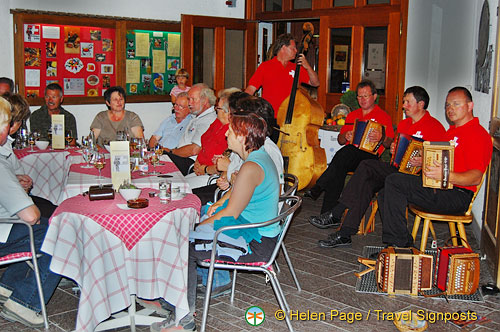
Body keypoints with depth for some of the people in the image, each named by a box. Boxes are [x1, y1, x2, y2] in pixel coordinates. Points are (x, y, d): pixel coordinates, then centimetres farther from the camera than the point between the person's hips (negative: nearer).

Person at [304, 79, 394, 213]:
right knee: (338, 168, -33)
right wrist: (345, 137, 2)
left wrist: (381, 138, -21)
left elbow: (390, 143, 2)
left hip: (369, 156, -4)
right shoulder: (352, 115, 28)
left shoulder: (383, 117, 13)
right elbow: (340, 140, 26)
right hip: (348, 158, 4)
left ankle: (318, 187, -40)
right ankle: (329, 214, -40)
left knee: (347, 151, -37)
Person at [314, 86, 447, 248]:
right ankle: (344, 234, -25)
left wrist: (423, 162, -26)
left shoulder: (434, 126, -4)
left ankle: (335, 215, -22)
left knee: (366, 166, -25)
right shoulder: (403, 124, 20)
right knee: (368, 183, -23)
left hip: (414, 176, -7)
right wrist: (393, 149, 8)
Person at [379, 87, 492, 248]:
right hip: (439, 189, 10)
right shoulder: (452, 130, 22)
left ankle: (398, 244, -16)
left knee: (393, 181, -22)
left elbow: (476, 177, -21)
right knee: (385, 195, 1)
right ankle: (404, 244, 1)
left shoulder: (478, 134, -9)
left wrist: (446, 175, -38)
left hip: (457, 196, -10)